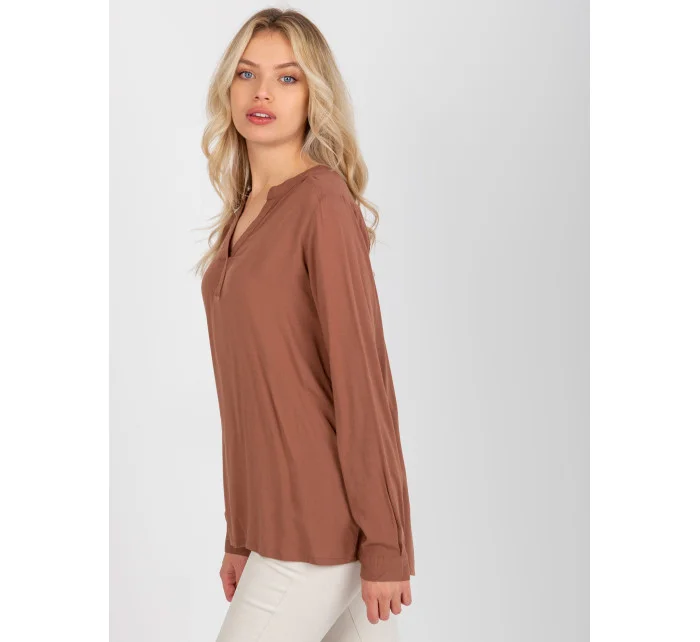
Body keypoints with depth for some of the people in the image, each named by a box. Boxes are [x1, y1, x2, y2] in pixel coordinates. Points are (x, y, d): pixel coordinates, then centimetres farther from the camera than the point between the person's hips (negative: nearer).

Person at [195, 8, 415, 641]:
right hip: (277, 516, 7)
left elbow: (363, 379, -15)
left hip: (324, 525, -7)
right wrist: (241, 535, 14)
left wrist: (384, 546, -14)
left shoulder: (324, 203, -12)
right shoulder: (243, 215, 11)